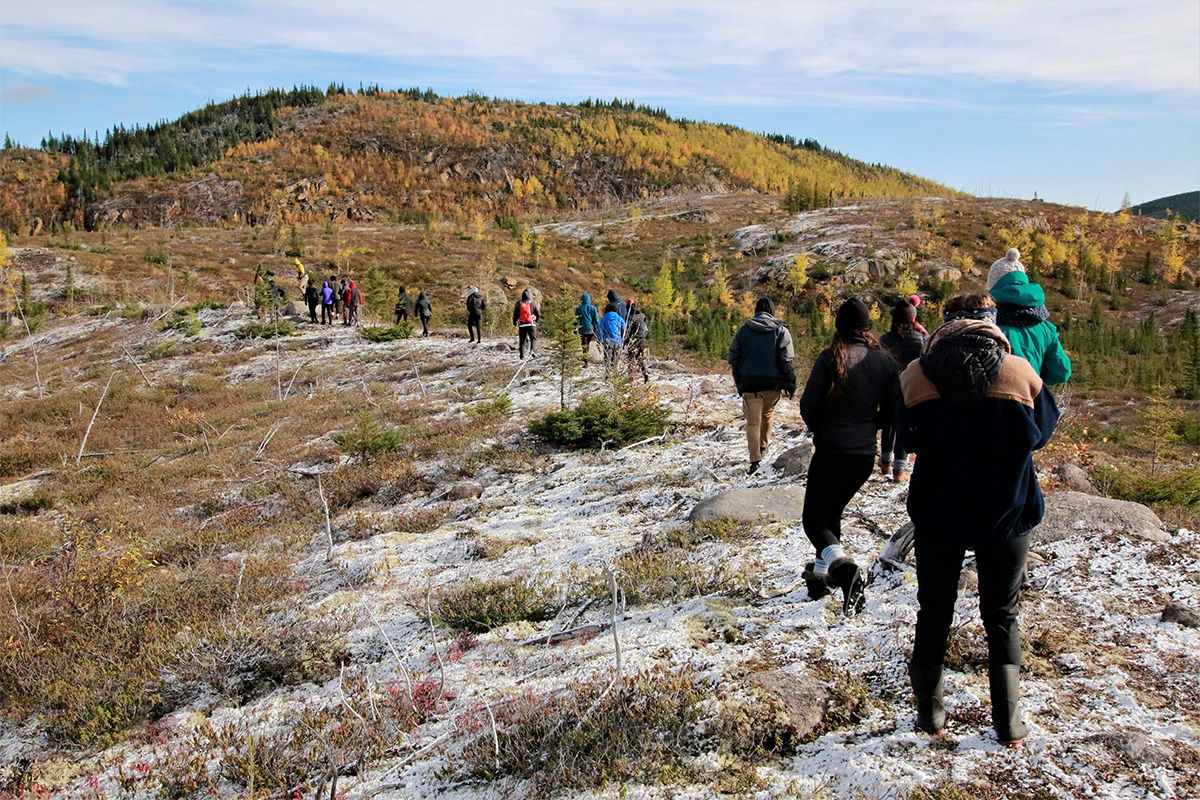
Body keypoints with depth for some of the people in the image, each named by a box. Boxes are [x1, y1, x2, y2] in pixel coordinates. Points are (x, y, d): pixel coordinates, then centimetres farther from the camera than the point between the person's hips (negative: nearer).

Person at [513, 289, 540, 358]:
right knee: (533, 338, 10)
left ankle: (522, 355, 4)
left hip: (522, 325, 1)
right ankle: (532, 351, -13)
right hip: (531, 324, -1)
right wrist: (536, 320, 21)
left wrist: (515, 322, 18)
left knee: (522, 340, 7)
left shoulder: (519, 303, 1)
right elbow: (538, 314, 2)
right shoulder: (533, 303, -1)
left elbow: (515, 314, 3)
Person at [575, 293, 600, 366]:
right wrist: (597, 329, 11)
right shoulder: (593, 308, 0)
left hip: (582, 330, -2)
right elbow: (596, 320, 3)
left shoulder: (578, 308, -4)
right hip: (591, 329, 2)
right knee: (588, 343, 19)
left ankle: (585, 362, -6)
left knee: (584, 346, 0)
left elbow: (576, 320, 0)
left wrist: (575, 329, 8)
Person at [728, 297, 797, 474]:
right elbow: (786, 361, -8)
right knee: (767, 414, 24)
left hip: (750, 383, 0)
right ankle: (763, 445, 39)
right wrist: (791, 383, -2)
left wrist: (738, 382, 12)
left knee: (753, 421, 1)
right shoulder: (781, 331, -3)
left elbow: (733, 358, 4)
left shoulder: (744, 330, 2)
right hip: (773, 383, 0)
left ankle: (755, 460, -7)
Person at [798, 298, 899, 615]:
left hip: (831, 452, -5)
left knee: (813, 518, 5)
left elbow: (808, 404, -13)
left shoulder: (831, 358, -11)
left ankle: (842, 565, -22)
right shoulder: (886, 362, 1)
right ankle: (821, 572, 28)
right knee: (831, 512, 24)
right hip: (865, 455, 5)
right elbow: (890, 412, 3)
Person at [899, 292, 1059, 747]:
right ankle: (1009, 724, 14)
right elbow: (1041, 432, 4)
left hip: (937, 514, 1)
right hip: (1005, 514, 0)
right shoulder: (1019, 373, -10)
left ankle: (930, 714, 22)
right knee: (1002, 616, 15)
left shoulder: (918, 375, -9)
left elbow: (909, 438, 2)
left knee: (934, 612, 15)